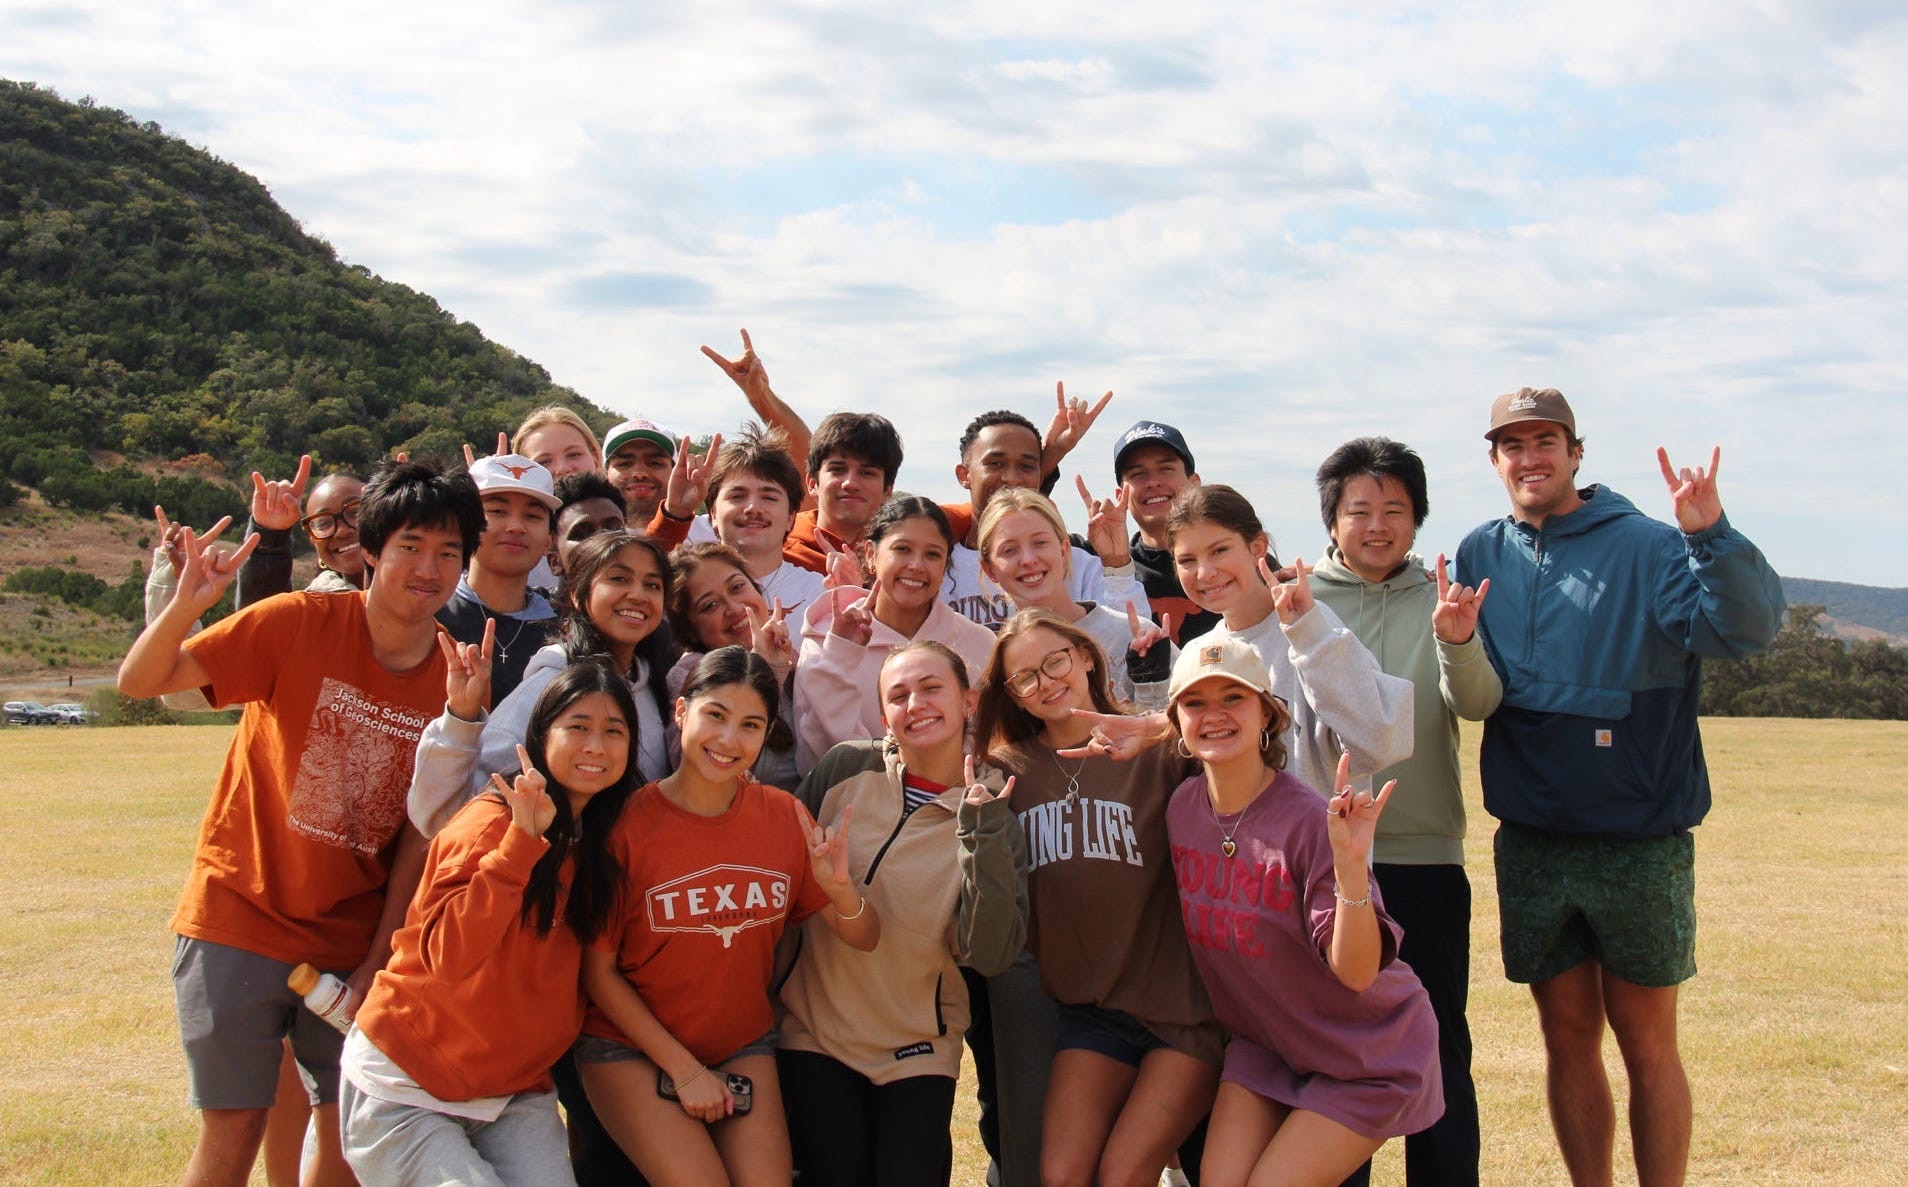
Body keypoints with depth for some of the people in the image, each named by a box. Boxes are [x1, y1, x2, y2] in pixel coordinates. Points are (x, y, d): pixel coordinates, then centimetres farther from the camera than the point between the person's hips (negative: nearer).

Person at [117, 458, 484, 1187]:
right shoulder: (298, 623, -13)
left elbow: (420, 832, -1)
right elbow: (140, 682, -13)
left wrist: (381, 957, -2)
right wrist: (188, 603, -32)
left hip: (354, 941, 3)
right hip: (242, 921, -3)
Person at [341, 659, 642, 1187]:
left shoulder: (603, 842, 5)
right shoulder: (492, 822, -15)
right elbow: (448, 955, -28)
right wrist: (523, 838, -31)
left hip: (517, 1090, 6)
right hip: (407, 1086, -5)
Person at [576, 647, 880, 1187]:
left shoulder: (785, 816, -4)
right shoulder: (627, 823, -16)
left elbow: (865, 940, -2)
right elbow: (598, 971, -9)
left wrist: (840, 887, -24)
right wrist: (684, 1068, -11)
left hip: (744, 1044, 4)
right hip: (631, 1046, -3)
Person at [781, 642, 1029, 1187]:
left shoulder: (994, 815, -6)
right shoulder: (845, 769, -6)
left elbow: (990, 955, -18)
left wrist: (983, 833, -24)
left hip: (918, 1047, 0)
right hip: (815, 1029, 0)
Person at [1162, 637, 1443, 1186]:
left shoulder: (1309, 821, -25)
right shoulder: (1180, 806, -7)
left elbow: (1356, 971, -29)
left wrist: (1351, 864, -44)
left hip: (1365, 1058, -5)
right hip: (1262, 1043, 5)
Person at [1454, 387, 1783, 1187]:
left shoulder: (1646, 547, -8)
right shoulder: (1482, 555, 7)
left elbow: (1746, 629, -21)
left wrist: (1710, 537, -37)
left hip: (1639, 842, -4)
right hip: (1531, 844, 4)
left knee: (1647, 1044, 4)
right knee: (1568, 1038, 12)